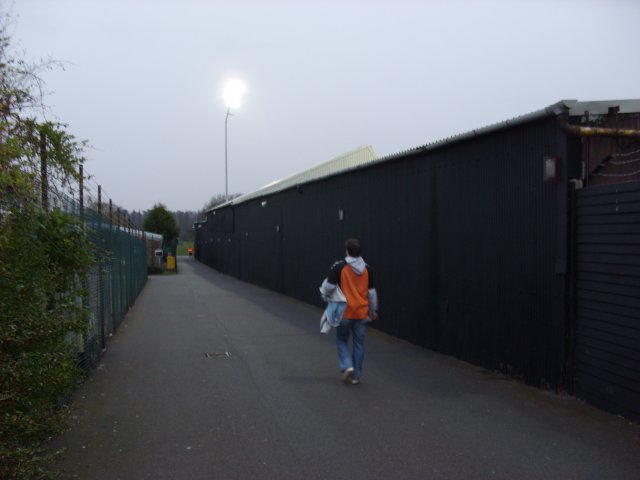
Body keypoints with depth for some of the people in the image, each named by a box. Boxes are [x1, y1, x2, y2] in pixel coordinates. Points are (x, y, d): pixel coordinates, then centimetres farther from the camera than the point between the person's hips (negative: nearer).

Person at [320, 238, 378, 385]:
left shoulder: (339, 267, -10)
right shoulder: (367, 269, 1)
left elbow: (329, 286, -12)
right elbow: (372, 292, 8)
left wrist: (325, 295, 11)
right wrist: (373, 310, 21)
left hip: (344, 312, -3)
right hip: (361, 313, 3)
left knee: (342, 341, 14)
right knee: (358, 344, 11)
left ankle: (347, 366, -5)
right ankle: (356, 376, 15)